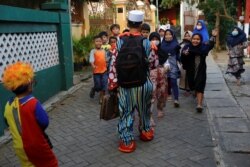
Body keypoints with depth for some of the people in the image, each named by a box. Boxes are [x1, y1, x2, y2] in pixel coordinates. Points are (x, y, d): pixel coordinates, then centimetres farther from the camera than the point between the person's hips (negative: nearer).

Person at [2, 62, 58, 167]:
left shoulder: (8, 105, -8)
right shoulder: (33, 103, -26)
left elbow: (8, 123, 6)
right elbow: (45, 123, -21)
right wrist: (36, 129, -1)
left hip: (19, 147, 6)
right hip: (36, 145, -5)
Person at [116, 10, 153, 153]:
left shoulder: (119, 41, -5)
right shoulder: (146, 42, -8)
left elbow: (113, 63, -3)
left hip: (124, 85, 0)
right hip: (142, 83, 0)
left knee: (126, 112, 11)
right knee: (144, 110, 22)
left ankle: (127, 141, 16)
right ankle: (146, 131, 42)